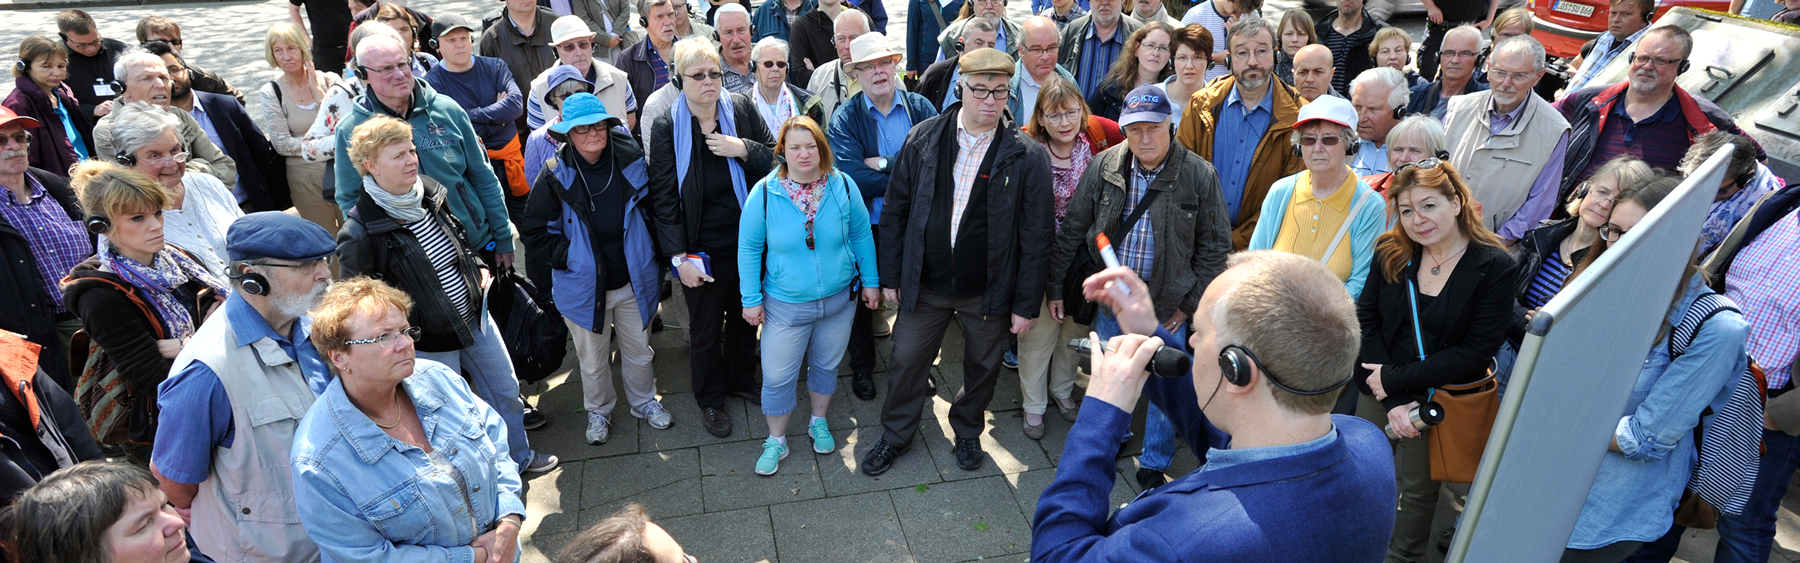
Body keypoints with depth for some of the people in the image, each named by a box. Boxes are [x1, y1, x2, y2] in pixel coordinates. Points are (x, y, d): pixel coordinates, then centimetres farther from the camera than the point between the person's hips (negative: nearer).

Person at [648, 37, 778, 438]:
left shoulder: (742, 109, -4)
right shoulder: (667, 128, -10)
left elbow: (777, 161, -1)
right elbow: (664, 199, -9)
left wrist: (744, 149, -21)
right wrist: (679, 257, -14)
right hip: (702, 249, -2)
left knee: (746, 316, 21)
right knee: (705, 330, 13)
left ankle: (742, 380, 46)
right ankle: (710, 400, 36)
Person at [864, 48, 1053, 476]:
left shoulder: (1027, 157, -11)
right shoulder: (924, 139, -5)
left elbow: (1035, 237, -7)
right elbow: (895, 210, 2)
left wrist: (1026, 303, -7)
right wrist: (890, 276, 2)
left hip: (989, 291, -1)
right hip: (925, 283, 1)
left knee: (983, 367, 17)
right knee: (907, 360, 13)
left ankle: (967, 431, 46)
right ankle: (896, 434, 39)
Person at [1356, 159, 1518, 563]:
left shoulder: (1496, 267, -14)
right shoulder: (1391, 253, -5)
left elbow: (1475, 352, -17)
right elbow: (1365, 323, -8)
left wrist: (1396, 379, -18)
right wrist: (1394, 400, -16)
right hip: (1378, 393, 3)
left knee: (1420, 488, 15)